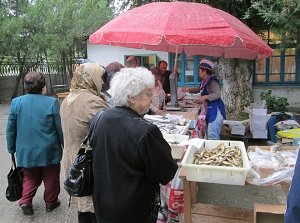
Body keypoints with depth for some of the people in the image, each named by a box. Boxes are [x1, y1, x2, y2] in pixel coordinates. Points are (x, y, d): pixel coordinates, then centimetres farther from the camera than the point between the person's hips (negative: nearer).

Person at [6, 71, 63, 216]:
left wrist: (11, 148, 13)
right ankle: (50, 202, 30)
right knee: (50, 178, 17)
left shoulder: (16, 102, -5)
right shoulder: (52, 102, -15)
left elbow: (11, 129, 1)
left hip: (26, 151, 3)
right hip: (49, 151, -2)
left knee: (30, 177, 23)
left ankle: (25, 201, 11)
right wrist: (65, 145, 5)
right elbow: (60, 128, -10)